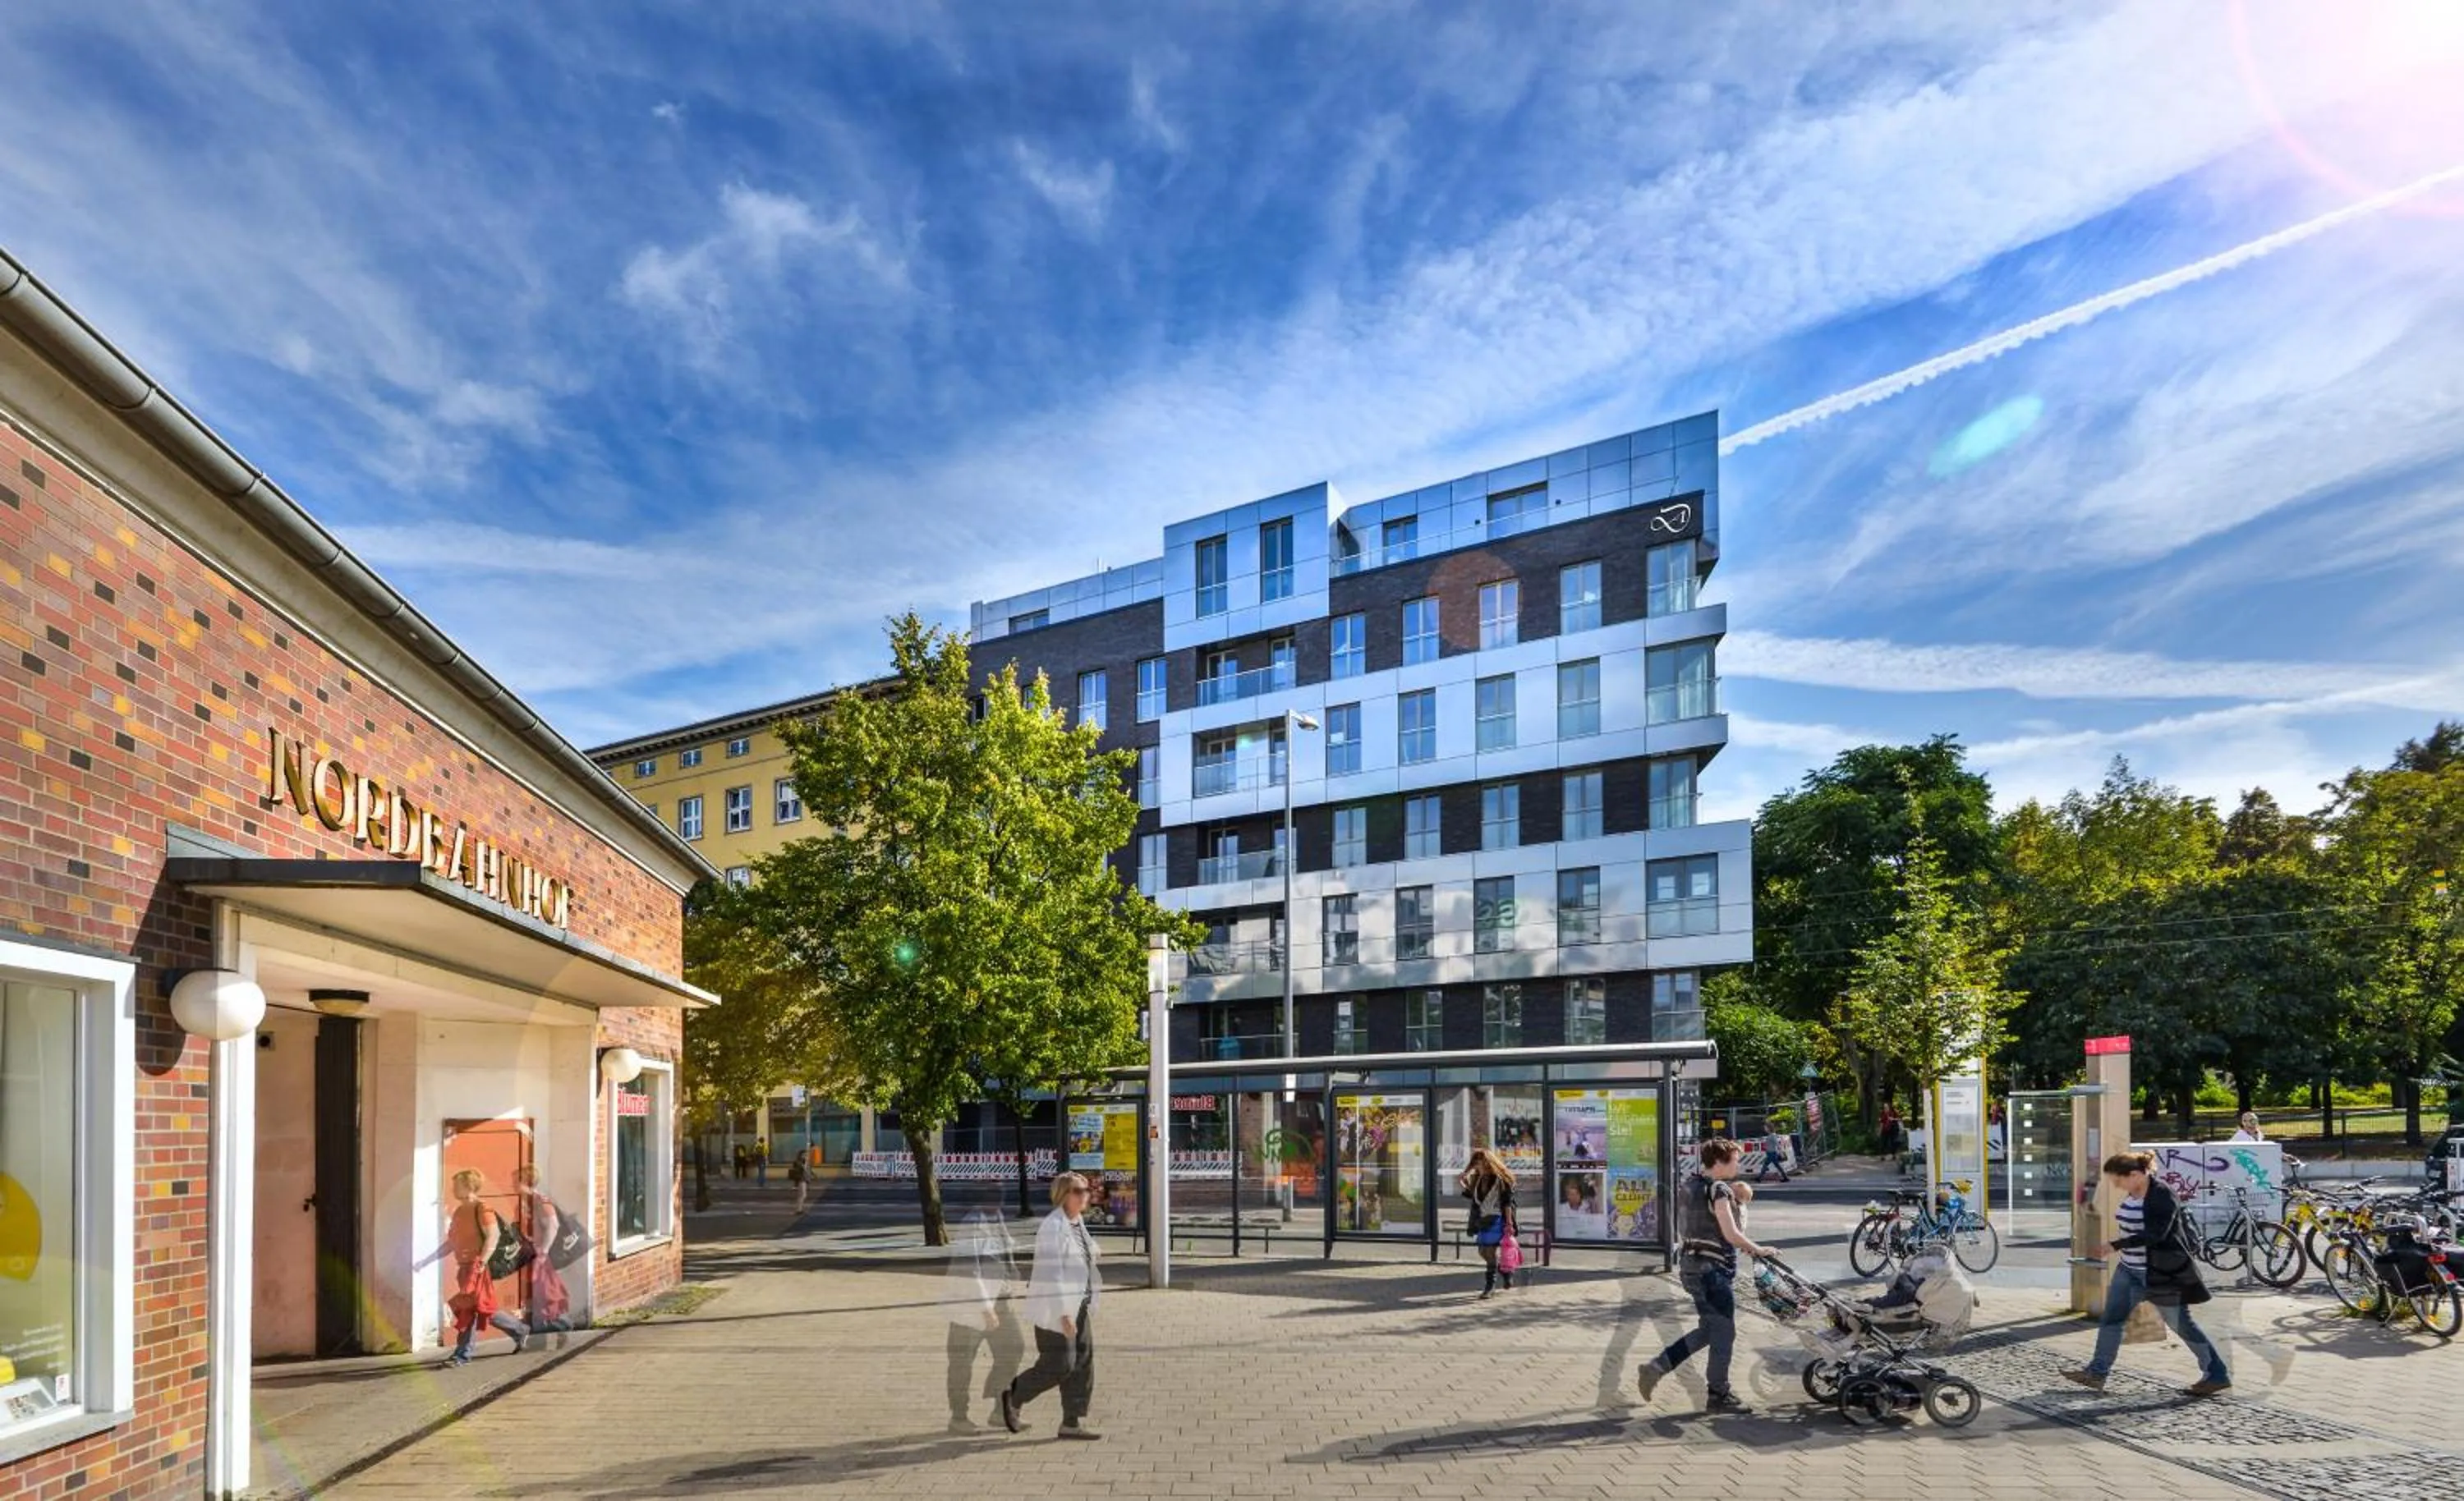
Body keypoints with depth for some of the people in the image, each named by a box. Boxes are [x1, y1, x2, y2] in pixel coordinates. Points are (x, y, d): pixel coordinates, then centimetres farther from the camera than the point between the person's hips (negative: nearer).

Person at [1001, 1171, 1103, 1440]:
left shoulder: (1078, 1222, 9)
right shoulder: (1053, 1227, -18)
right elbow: (1051, 1274, -22)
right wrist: (1064, 1314, -24)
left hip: (1078, 1305, 9)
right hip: (1055, 1307, -9)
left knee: (1083, 1363, 6)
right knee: (1058, 1365, -3)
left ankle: (1072, 1423, 12)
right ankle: (1013, 1397, 18)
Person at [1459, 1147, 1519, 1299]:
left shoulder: (1501, 1179, -10)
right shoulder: (1477, 1180, 8)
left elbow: (1508, 1203, -10)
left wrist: (1509, 1223, -14)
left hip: (1497, 1220, -7)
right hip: (1482, 1220, 7)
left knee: (1491, 1251, -8)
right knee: (1484, 1252, 9)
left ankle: (1490, 1285, 1)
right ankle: (1507, 1273, 29)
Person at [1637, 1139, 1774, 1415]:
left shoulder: (1690, 1185, 12)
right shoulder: (1719, 1190, -16)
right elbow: (1732, 1235, -20)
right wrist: (1758, 1249, -6)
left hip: (1691, 1265, 9)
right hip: (1712, 1268, -9)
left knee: (1709, 1329, 18)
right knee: (1723, 1332, 3)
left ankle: (1657, 1366, 12)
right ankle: (1720, 1396, 11)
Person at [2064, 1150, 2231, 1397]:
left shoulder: (2162, 1195, -21)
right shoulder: (2132, 1194, 5)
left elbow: (2156, 1233, -29)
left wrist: (2116, 1245, -31)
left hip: (2162, 1274, -9)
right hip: (2130, 1270, 9)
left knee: (2182, 1324, 3)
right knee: (2112, 1317, 7)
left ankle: (2218, 1376, 19)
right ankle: (2097, 1372, 12)